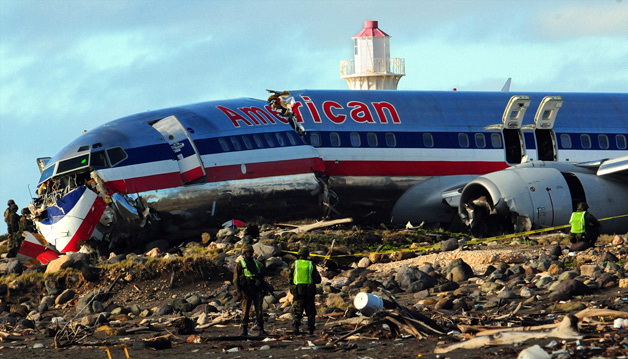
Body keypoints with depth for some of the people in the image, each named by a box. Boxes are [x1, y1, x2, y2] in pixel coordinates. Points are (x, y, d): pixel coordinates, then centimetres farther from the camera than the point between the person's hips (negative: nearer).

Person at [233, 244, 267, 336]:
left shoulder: (256, 263, 15)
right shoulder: (240, 264, 0)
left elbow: (261, 277, 21)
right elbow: (236, 278, -4)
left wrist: (262, 289, 16)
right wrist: (238, 291, -12)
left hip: (257, 290, 4)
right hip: (246, 290, -4)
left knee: (259, 309, -1)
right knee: (245, 310, -1)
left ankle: (260, 330, 0)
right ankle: (244, 330, 6)